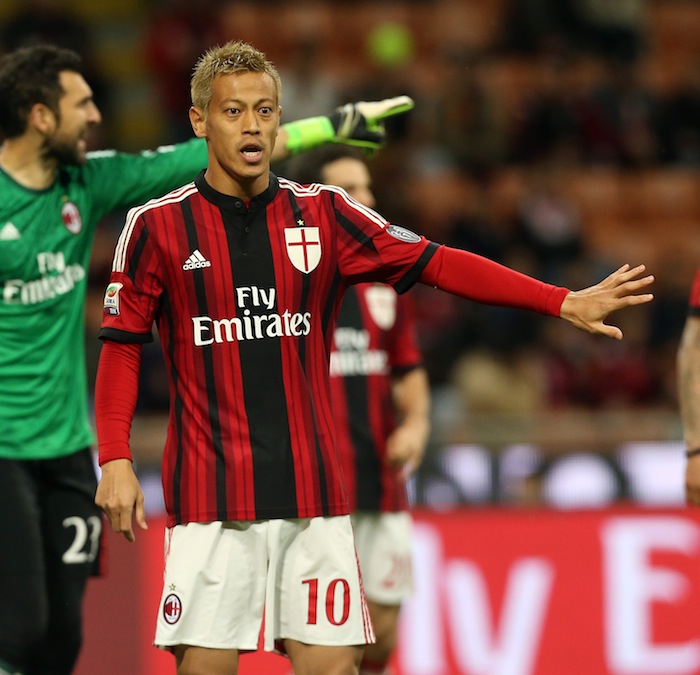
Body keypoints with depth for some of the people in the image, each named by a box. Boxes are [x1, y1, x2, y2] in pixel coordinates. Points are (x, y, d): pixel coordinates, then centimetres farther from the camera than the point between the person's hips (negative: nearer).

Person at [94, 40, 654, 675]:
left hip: (312, 492, 2)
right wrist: (115, 459, -8)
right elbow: (122, 345, 4)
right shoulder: (157, 225, 1)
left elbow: (439, 263, 4)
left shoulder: (323, 213, 7)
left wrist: (565, 302, -4)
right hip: (208, 496, -2)